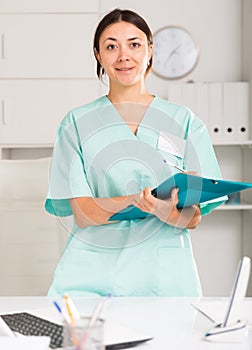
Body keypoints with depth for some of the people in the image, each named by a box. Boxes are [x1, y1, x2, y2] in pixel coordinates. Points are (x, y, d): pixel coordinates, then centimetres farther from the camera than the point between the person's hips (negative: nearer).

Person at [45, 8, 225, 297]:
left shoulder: (184, 121, 7)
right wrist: (134, 200, -20)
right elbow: (83, 214, -2)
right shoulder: (77, 123, 7)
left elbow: (193, 218, 3)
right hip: (92, 275, 0)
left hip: (162, 276, 1)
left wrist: (163, 210, -20)